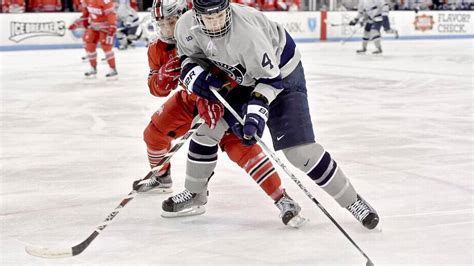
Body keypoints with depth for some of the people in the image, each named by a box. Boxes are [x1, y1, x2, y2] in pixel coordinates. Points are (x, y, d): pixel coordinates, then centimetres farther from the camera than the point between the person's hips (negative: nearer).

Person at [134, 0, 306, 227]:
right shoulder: (158, 50, -7)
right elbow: (157, 89, -7)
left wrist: (210, 97, -56)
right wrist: (165, 75, -29)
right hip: (190, 97, 8)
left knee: (237, 145, -27)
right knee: (154, 132, 9)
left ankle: (283, 200, -29)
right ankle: (161, 177, 42)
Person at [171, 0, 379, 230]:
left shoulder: (247, 31, -37)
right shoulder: (187, 26, -18)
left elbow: (270, 78, -29)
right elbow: (189, 56, 3)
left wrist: (257, 109, -41)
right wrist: (193, 73, -18)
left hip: (281, 74, -6)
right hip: (245, 77, 7)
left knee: (300, 150, -16)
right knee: (206, 128, 5)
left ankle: (352, 201, -4)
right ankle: (194, 193, 26)